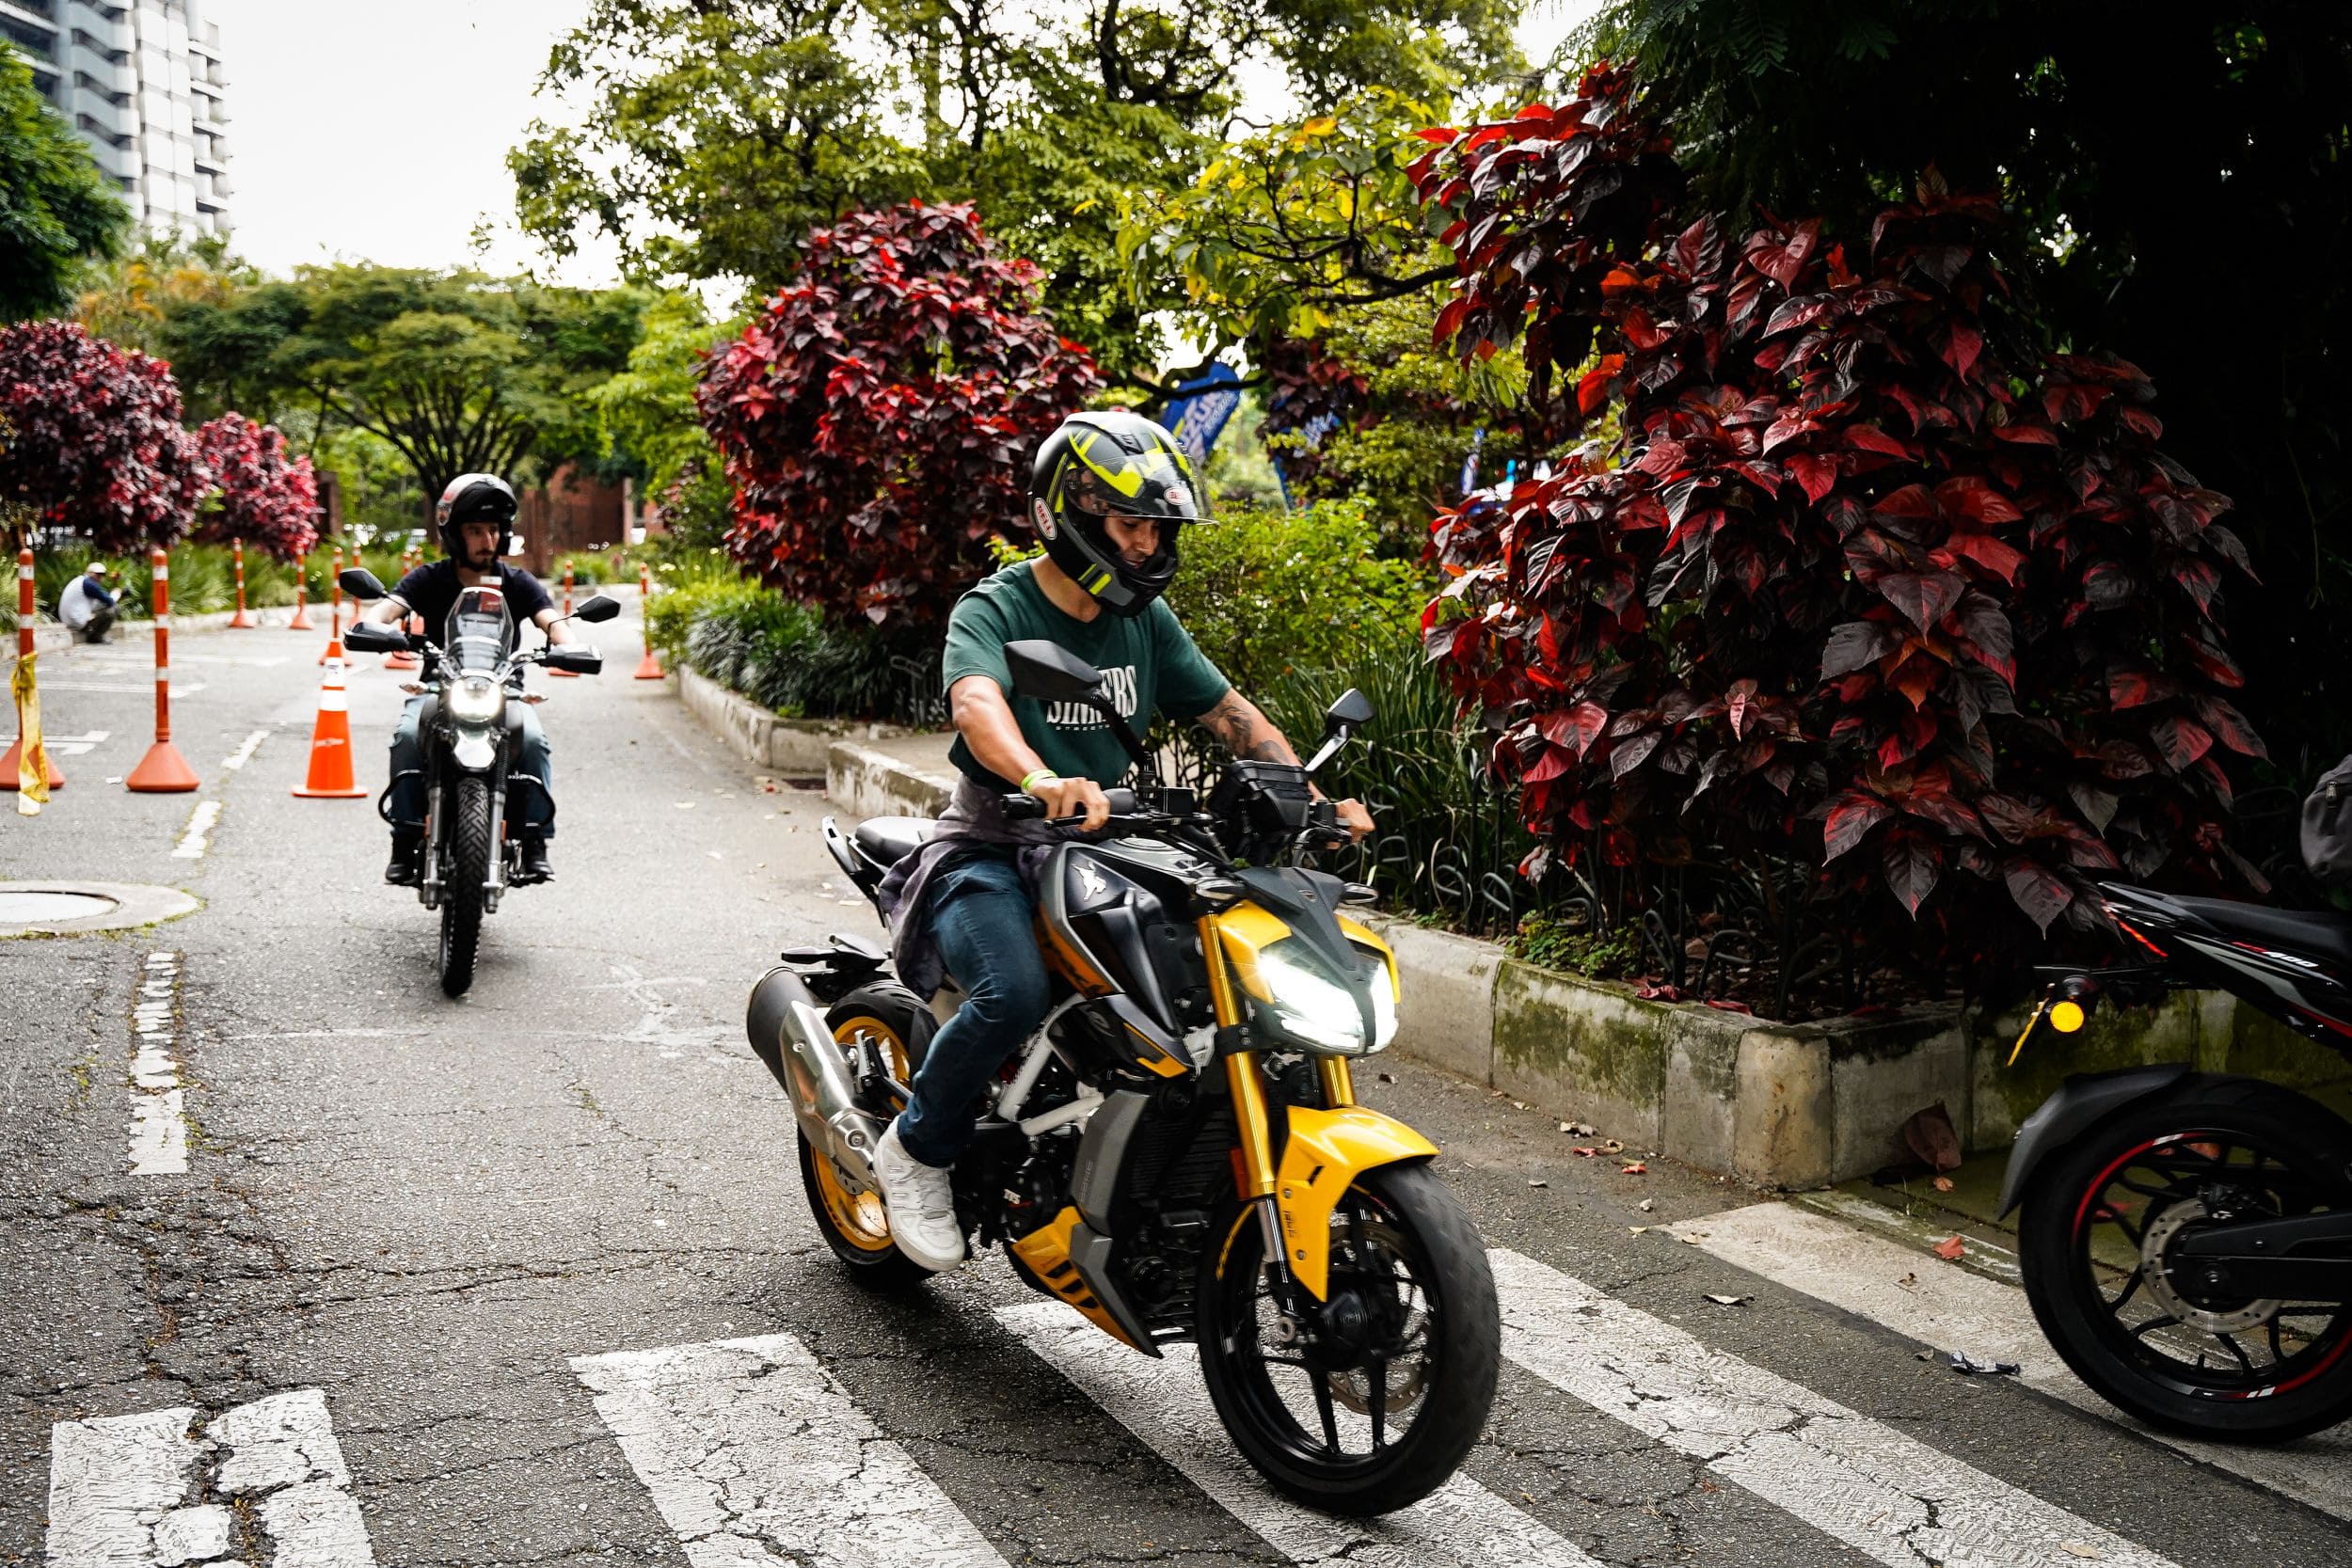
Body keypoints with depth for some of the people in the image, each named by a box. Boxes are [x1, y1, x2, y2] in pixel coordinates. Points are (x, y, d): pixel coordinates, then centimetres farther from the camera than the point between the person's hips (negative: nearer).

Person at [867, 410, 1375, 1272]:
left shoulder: (1147, 620, 10)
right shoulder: (993, 611, -10)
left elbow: (1230, 713, 9)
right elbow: (977, 704, -31)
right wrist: (1044, 782, -53)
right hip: (992, 853, -6)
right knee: (1014, 994, -33)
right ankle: (916, 1146, -5)